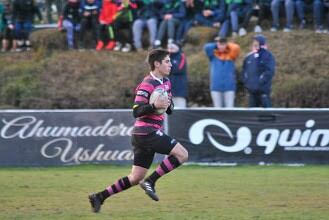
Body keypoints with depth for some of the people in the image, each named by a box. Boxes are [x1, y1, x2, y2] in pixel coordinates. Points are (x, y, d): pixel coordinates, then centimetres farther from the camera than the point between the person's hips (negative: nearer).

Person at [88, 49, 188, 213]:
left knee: (136, 178, 9)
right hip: (147, 131, -9)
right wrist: (154, 106, -30)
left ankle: (100, 197, 12)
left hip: (149, 133, 9)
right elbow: (137, 111, -16)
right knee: (182, 154, -16)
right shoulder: (147, 85, -12)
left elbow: (169, 110, 22)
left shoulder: (165, 82, 15)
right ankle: (150, 181, -12)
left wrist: (167, 104, 0)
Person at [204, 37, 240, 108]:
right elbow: (207, 47, -12)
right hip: (216, 87, 0)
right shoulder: (213, 55, 5)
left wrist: (227, 45, 2)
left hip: (229, 87, 0)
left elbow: (236, 48, -12)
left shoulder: (231, 55, 6)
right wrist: (216, 45, 3)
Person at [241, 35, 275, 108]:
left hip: (263, 90, -6)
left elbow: (269, 72, -14)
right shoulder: (249, 57, 11)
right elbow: (244, 70, 19)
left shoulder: (268, 56, -5)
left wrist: (260, 82, -18)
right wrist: (246, 81, 4)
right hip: (252, 90, 6)